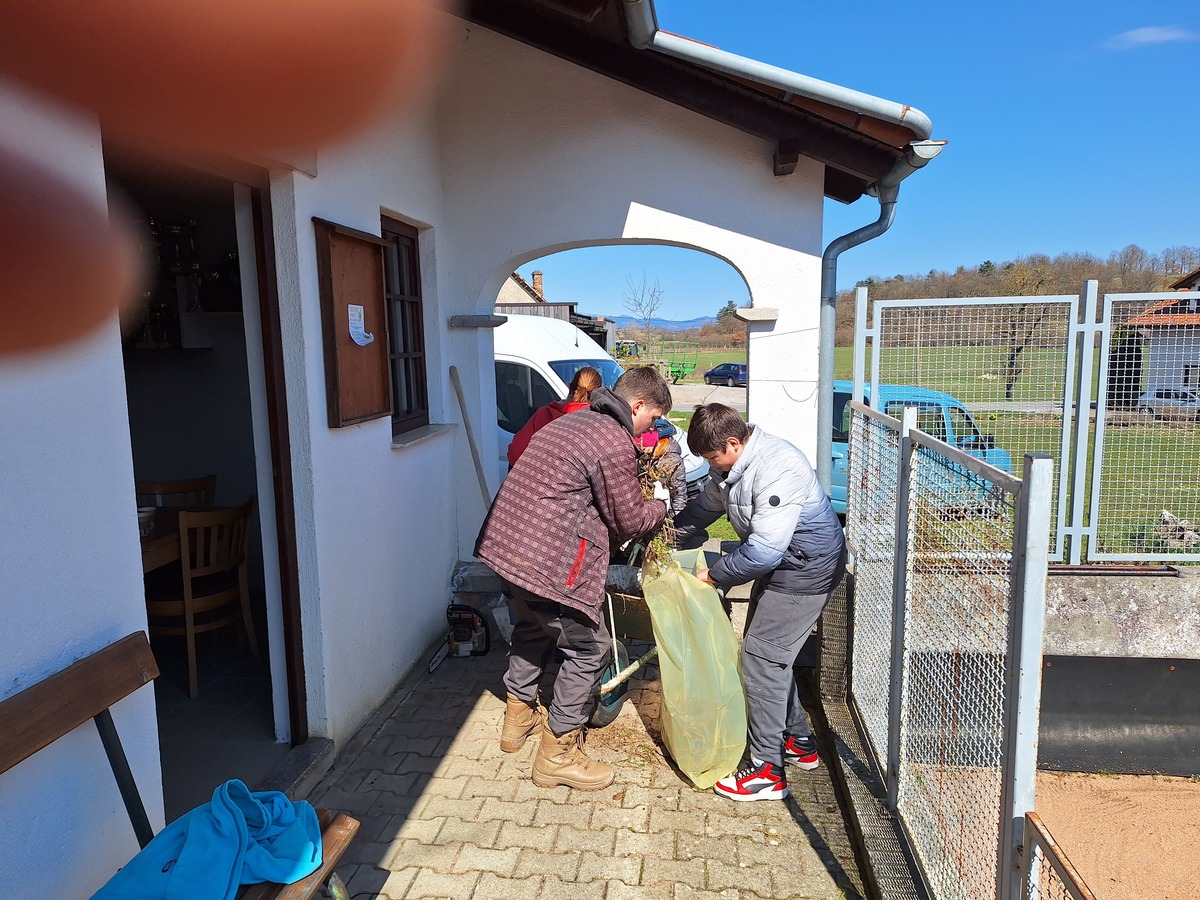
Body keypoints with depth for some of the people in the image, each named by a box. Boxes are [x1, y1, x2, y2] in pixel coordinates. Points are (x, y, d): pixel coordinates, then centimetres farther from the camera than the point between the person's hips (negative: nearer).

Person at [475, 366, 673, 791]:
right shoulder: (615, 444, -14)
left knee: (532, 629, 30)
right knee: (589, 648, 5)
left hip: (505, 544, 10)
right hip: (548, 561, -10)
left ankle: (518, 718, 46)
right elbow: (629, 521, -6)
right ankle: (558, 755, 15)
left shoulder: (571, 421, 16)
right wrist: (659, 504, 14)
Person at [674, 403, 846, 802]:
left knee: (761, 658, -9)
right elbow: (706, 504, 16)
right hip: (779, 564, 10)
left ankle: (768, 771, 2)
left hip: (807, 570, -10)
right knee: (767, 652, 16)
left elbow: (763, 551, -33)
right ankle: (799, 742, 33)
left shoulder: (777, 470, -31)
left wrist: (713, 575, -21)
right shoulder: (734, 463, 0)